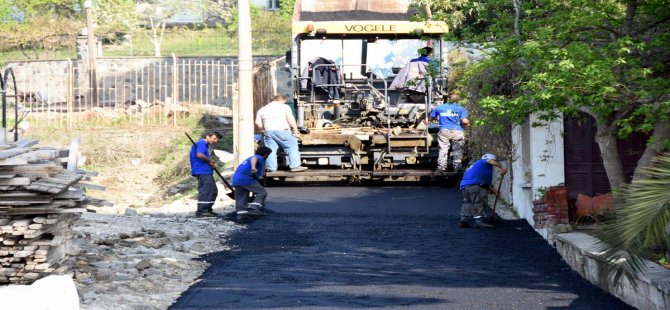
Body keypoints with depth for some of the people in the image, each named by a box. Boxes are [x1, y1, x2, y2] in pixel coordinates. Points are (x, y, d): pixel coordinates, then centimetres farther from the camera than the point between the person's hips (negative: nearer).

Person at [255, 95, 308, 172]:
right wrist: (295, 131, 2)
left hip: (268, 131, 4)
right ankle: (295, 166, -5)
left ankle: (271, 168, 1)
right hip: (282, 131, -4)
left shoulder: (262, 109, 19)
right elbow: (291, 120, -2)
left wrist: (262, 130, 26)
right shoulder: (284, 107, 7)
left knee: (271, 150, 6)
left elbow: (257, 123, 11)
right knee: (292, 147, 2)